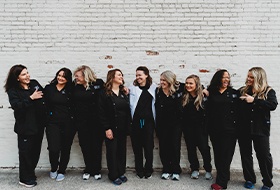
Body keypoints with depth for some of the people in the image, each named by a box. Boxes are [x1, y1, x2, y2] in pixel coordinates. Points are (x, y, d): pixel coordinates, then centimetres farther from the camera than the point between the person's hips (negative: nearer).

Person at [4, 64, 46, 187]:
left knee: (36, 150, 14)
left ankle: (30, 174, 33)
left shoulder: (34, 83, 6)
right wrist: (30, 98, -23)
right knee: (25, 152, 3)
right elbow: (16, 106, -21)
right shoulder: (13, 91, -6)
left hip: (39, 124, 5)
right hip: (25, 127, -5)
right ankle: (25, 179, 19)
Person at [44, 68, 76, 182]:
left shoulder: (71, 90, 4)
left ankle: (61, 171, 32)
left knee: (65, 149, 10)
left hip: (68, 124, 1)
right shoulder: (49, 88, 5)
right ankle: (53, 169, 22)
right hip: (53, 123, -1)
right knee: (54, 149, -10)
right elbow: (45, 105, 3)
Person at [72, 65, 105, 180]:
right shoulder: (75, 87, 6)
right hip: (81, 122, 3)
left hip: (96, 122, -2)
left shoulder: (98, 84, -5)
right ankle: (88, 169, 27)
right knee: (85, 146, 10)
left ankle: (96, 170, 24)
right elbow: (72, 102, 11)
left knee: (96, 145, 7)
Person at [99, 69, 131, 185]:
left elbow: (128, 111, 10)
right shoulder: (105, 94, -6)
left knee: (122, 150, 12)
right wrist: (106, 128, -15)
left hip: (123, 128, 5)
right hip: (111, 128, -5)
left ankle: (121, 173, 26)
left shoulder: (123, 93, 11)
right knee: (112, 151, 4)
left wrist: (128, 126, 4)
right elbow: (102, 113, -10)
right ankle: (114, 175, 16)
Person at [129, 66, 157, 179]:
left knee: (149, 146, 4)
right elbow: (131, 105, 1)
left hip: (148, 121, -1)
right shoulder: (132, 88, 4)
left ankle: (148, 170, 20)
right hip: (136, 121, 1)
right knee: (137, 146, 8)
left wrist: (155, 120, 0)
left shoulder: (153, 88, 3)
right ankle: (139, 170, 22)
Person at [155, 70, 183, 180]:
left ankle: (176, 171, 18)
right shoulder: (158, 91, 0)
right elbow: (157, 108, 2)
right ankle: (166, 170, 21)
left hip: (176, 123, -2)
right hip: (162, 124, 2)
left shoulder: (179, 89, -5)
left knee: (175, 147, 4)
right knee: (163, 147, 5)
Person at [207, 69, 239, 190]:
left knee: (226, 155, -2)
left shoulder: (234, 93, 6)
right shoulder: (211, 93, 7)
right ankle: (224, 177, 23)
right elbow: (208, 111, 6)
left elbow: (239, 110, 2)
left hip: (229, 130, -1)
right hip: (215, 130, 2)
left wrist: (237, 127, -5)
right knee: (217, 155, 7)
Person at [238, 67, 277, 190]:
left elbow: (273, 105, -19)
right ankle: (249, 179, 26)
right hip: (244, 128, 3)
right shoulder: (243, 91, 8)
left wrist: (254, 100, -22)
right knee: (245, 154, 10)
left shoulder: (268, 91, -1)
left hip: (261, 129, -3)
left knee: (264, 155, 3)